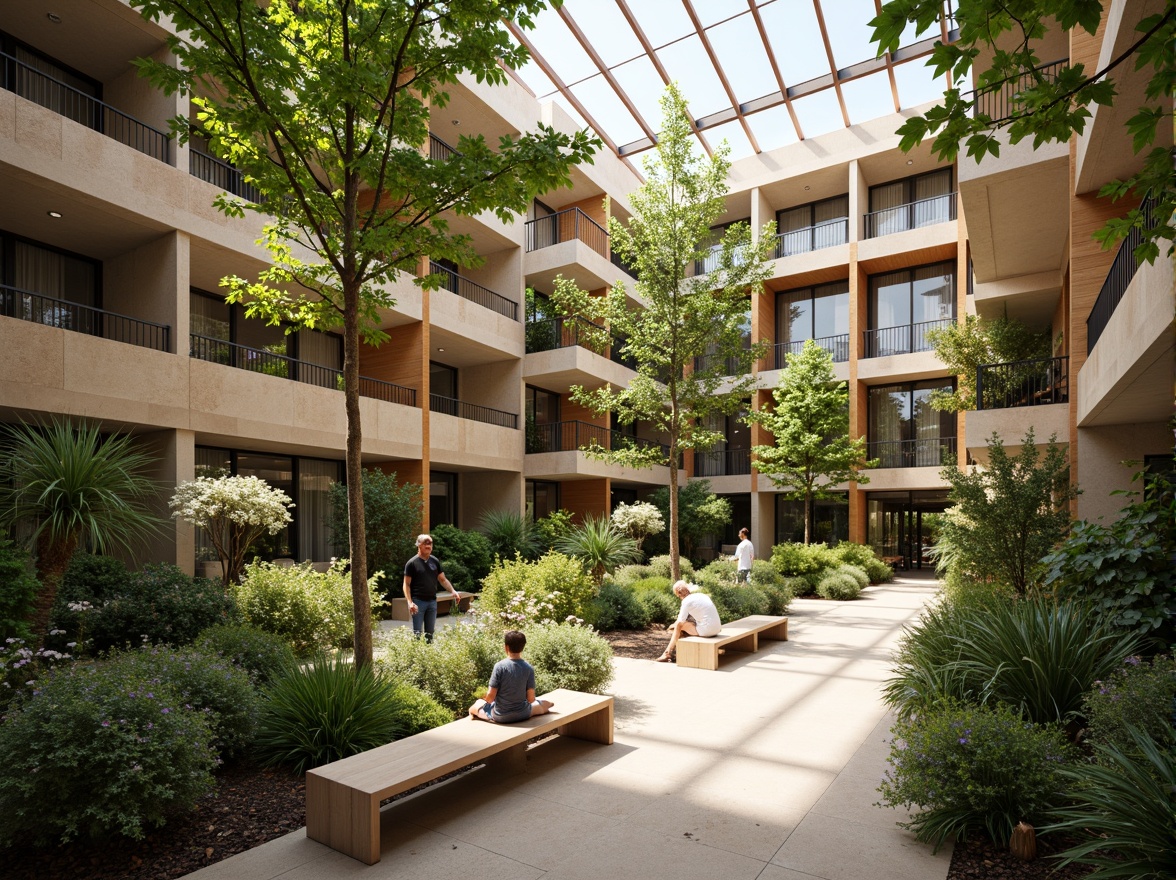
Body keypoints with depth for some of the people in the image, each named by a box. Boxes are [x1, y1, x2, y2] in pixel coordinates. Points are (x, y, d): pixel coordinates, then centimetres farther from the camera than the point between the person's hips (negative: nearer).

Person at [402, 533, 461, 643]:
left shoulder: (435, 561, 10)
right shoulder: (412, 563, -4)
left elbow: (443, 579, 12)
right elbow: (407, 584, -5)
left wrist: (453, 591, -5)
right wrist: (410, 602, -17)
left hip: (432, 601, 5)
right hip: (418, 602, -5)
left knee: (430, 633, 12)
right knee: (418, 633, -5)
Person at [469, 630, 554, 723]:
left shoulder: (499, 666, -18)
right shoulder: (529, 668, -11)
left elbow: (490, 697, -15)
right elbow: (531, 699, -8)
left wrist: (485, 698, 8)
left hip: (500, 717, -2)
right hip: (523, 715, 2)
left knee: (476, 705, 29)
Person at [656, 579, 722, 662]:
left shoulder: (686, 601, -10)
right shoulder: (702, 595, 13)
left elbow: (679, 623, -7)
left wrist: (673, 625, 15)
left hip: (706, 630, -8)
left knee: (679, 625, 8)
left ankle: (667, 653, 14)